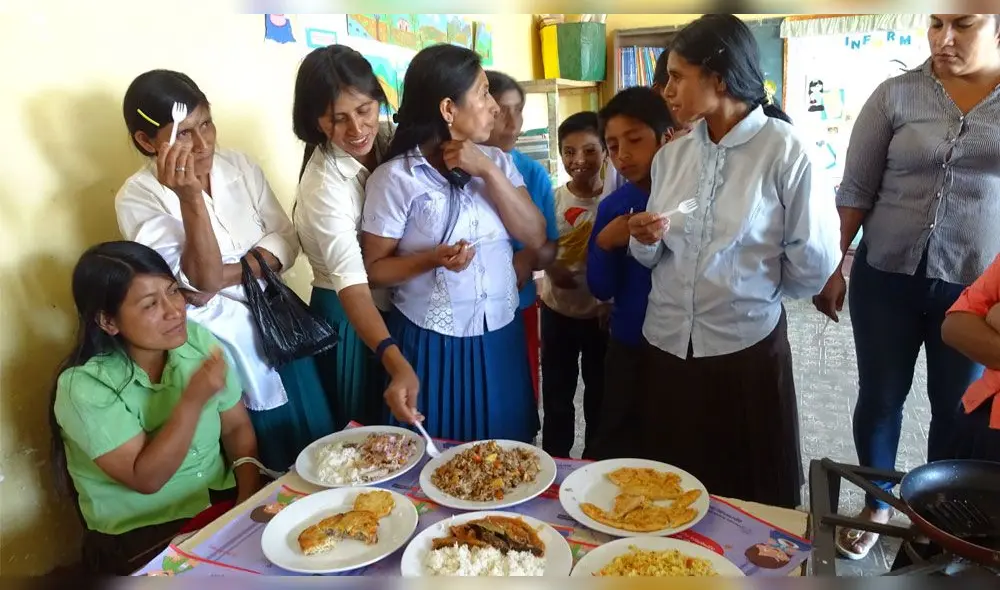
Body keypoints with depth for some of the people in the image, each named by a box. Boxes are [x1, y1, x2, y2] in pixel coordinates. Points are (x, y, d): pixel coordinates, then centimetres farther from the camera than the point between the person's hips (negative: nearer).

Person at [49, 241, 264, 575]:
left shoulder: (197, 339, -4)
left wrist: (250, 492, -12)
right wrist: (193, 401, -31)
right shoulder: (83, 387, -17)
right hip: (139, 536, -5)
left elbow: (237, 426, 2)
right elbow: (146, 479, -20)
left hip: (222, 503, 5)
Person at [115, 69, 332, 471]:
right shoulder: (138, 198, -13)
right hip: (216, 345, -4)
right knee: (263, 465, 11)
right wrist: (190, 197, -31)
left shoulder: (239, 166, -1)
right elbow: (201, 277, -21)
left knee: (317, 446, 17)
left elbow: (285, 242, -4)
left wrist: (225, 277, -17)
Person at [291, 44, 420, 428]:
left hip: (397, 304, 6)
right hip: (349, 318, -6)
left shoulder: (388, 139, -7)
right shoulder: (323, 184, -26)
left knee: (406, 434, 22)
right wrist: (398, 365, -47)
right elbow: (351, 280, -37)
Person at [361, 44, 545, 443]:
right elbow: (373, 269, -7)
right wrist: (433, 258, -24)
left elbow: (536, 238, -5)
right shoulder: (395, 178, -11)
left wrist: (488, 171, -14)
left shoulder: (497, 161, 3)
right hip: (431, 343, -4)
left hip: (501, 336, 4)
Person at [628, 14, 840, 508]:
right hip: (665, 345, 5)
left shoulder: (785, 151, -10)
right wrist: (646, 239, -12)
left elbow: (814, 262, -7)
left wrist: (753, 291, 8)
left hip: (747, 348, -4)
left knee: (750, 501, 14)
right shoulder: (672, 155, 5)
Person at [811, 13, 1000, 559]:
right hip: (887, 277, 0)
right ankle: (877, 504, 34)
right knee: (879, 397, 11)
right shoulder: (896, 95, -2)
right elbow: (855, 191, 0)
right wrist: (832, 266, -3)